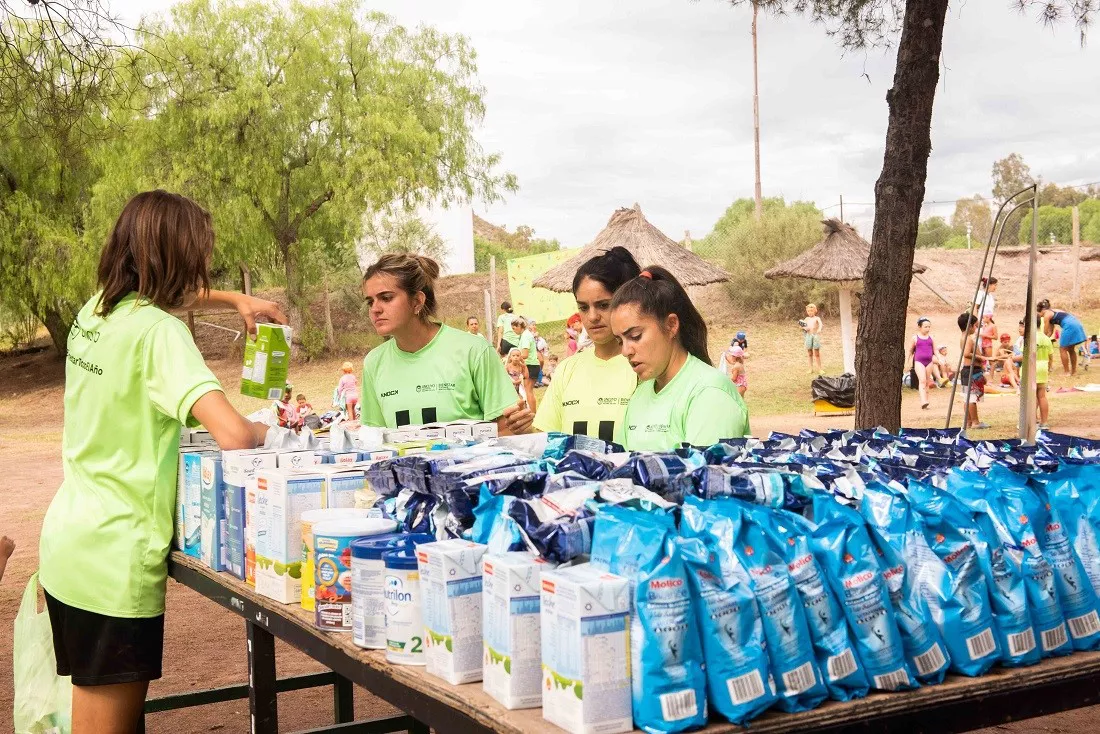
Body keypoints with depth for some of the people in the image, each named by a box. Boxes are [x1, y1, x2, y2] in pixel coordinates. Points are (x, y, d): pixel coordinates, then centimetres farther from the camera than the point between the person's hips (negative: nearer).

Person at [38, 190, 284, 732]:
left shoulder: (96, 309, 6)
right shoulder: (158, 331, -19)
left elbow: (166, 297, 30)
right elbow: (232, 434, -29)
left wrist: (237, 300, 15)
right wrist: (269, 432, -7)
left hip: (67, 539, 9)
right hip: (114, 556, -9)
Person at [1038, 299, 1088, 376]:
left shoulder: (1047, 315, 2)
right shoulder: (1053, 312, 28)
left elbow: (1045, 332, 7)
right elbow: (1050, 332, 31)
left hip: (1070, 326, -9)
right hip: (1078, 325, 9)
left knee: (1063, 349, 2)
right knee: (1071, 349, 17)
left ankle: (1066, 372, 3)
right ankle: (1074, 371, 21)